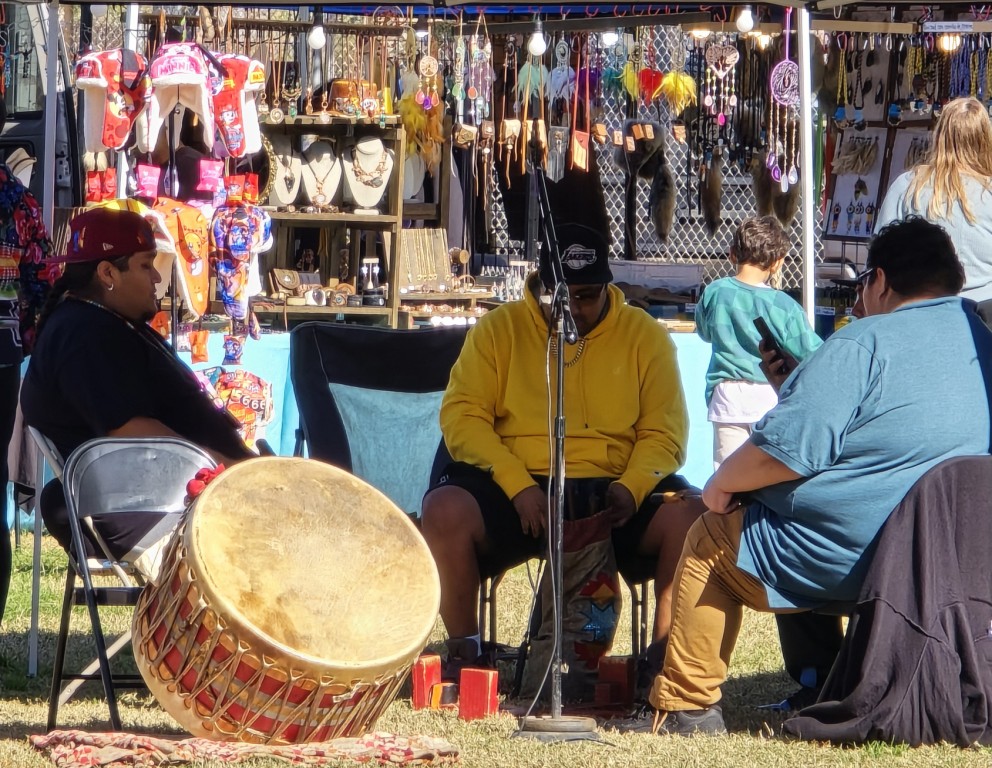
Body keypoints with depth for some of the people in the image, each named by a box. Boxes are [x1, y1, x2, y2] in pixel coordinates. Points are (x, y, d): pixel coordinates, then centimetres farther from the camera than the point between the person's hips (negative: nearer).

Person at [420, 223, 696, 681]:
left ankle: (667, 655, -16)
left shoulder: (645, 335, 9)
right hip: (513, 486, 0)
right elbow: (461, 416, -1)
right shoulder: (500, 329, 7)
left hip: (611, 489, 0)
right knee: (445, 510, -30)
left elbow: (664, 433, 4)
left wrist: (631, 488, -18)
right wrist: (518, 486, -16)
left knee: (690, 519, -27)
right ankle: (464, 651, -15)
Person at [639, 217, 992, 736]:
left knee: (710, 539, 16)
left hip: (845, 557, -8)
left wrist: (721, 485, -3)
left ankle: (685, 707, 18)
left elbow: (784, 450, -22)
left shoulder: (866, 343, -18)